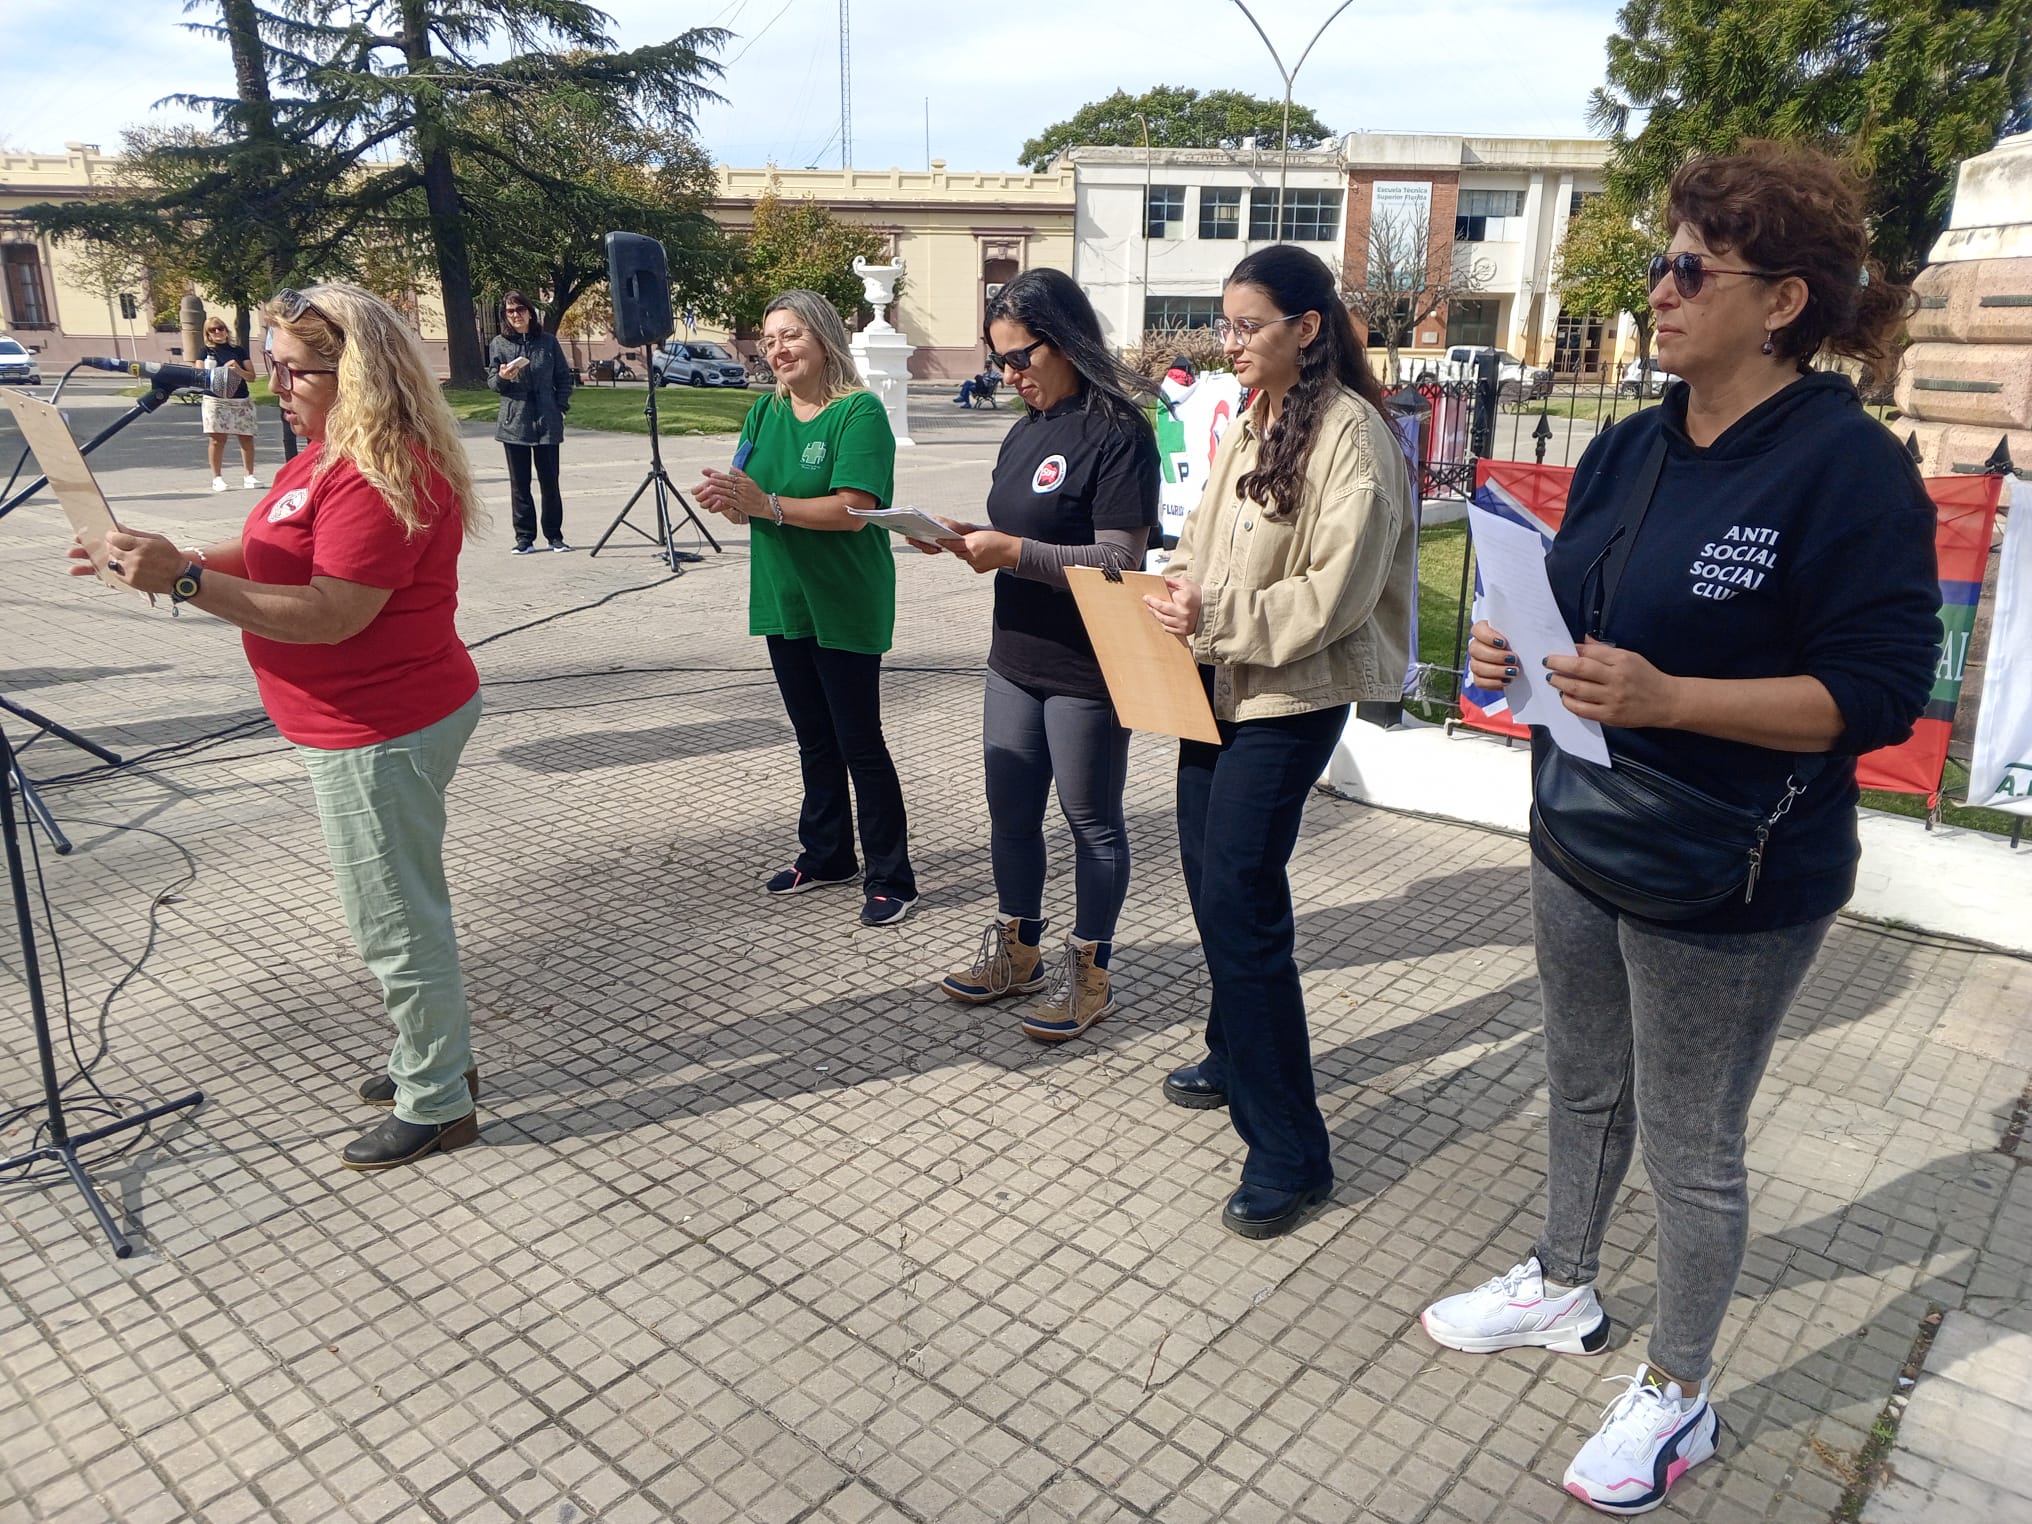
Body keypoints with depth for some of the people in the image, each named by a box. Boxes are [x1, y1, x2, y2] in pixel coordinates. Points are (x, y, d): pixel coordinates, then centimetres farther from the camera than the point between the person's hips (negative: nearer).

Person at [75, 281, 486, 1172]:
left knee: (396, 923, 2)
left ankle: (438, 1104, 18)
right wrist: (163, 560, 1)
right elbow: (268, 554, 14)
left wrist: (185, 581, -27)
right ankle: (434, 1056, 38)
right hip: (367, 724, 11)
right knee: (398, 907, 21)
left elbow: (330, 614, -28)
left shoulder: (384, 477, -23)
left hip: (381, 735, -11)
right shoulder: (332, 453, 11)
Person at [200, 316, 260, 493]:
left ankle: (249, 475, 9)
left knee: (247, 438, -1)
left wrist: (238, 370, -12)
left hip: (241, 400, 2)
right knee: (217, 439, -3)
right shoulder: (206, 351, 7)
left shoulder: (239, 350, 11)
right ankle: (217, 477, 4)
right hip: (216, 400, -2)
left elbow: (251, 376, 8)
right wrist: (223, 369, -13)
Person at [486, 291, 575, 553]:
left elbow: (564, 377, 10)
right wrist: (502, 377, -15)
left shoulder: (547, 342, 5)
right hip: (514, 423, 0)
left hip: (547, 423, 0)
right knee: (519, 483, 4)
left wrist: (561, 406, -1)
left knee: (550, 482, 4)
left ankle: (554, 535, 14)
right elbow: (492, 382, 7)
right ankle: (524, 538, 10)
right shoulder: (499, 344, 5)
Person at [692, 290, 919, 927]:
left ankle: (890, 878, 10)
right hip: (784, 600, 7)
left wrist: (768, 505, -29)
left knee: (859, 742, -1)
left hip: (845, 605, -7)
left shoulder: (859, 411, -14)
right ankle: (825, 855, 33)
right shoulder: (766, 411, 8)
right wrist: (728, 501, -17)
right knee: (814, 739, 18)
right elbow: (749, 508, 6)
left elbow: (854, 510, -24)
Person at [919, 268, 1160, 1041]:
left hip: (1086, 672, -8)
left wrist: (1012, 553, -26)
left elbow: (1118, 562, -21)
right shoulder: (1025, 431, 10)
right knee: (1010, 812, 16)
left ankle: (1088, 972, 22)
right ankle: (1017, 950, 33)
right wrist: (967, 540, -2)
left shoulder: (1117, 434, -15)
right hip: (1015, 658, 8)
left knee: (1092, 823, 7)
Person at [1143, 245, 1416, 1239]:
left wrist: (1216, 615, -22)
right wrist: (1180, 585, 1)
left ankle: (1289, 1152, 2)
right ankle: (1235, 1056, 38)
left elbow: (1335, 592, -20)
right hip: (1220, 683, 9)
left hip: (1291, 698, -9)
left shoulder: (1351, 435, -15)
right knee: (1211, 882, 16)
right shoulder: (1248, 424, 11)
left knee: (1238, 904, -10)